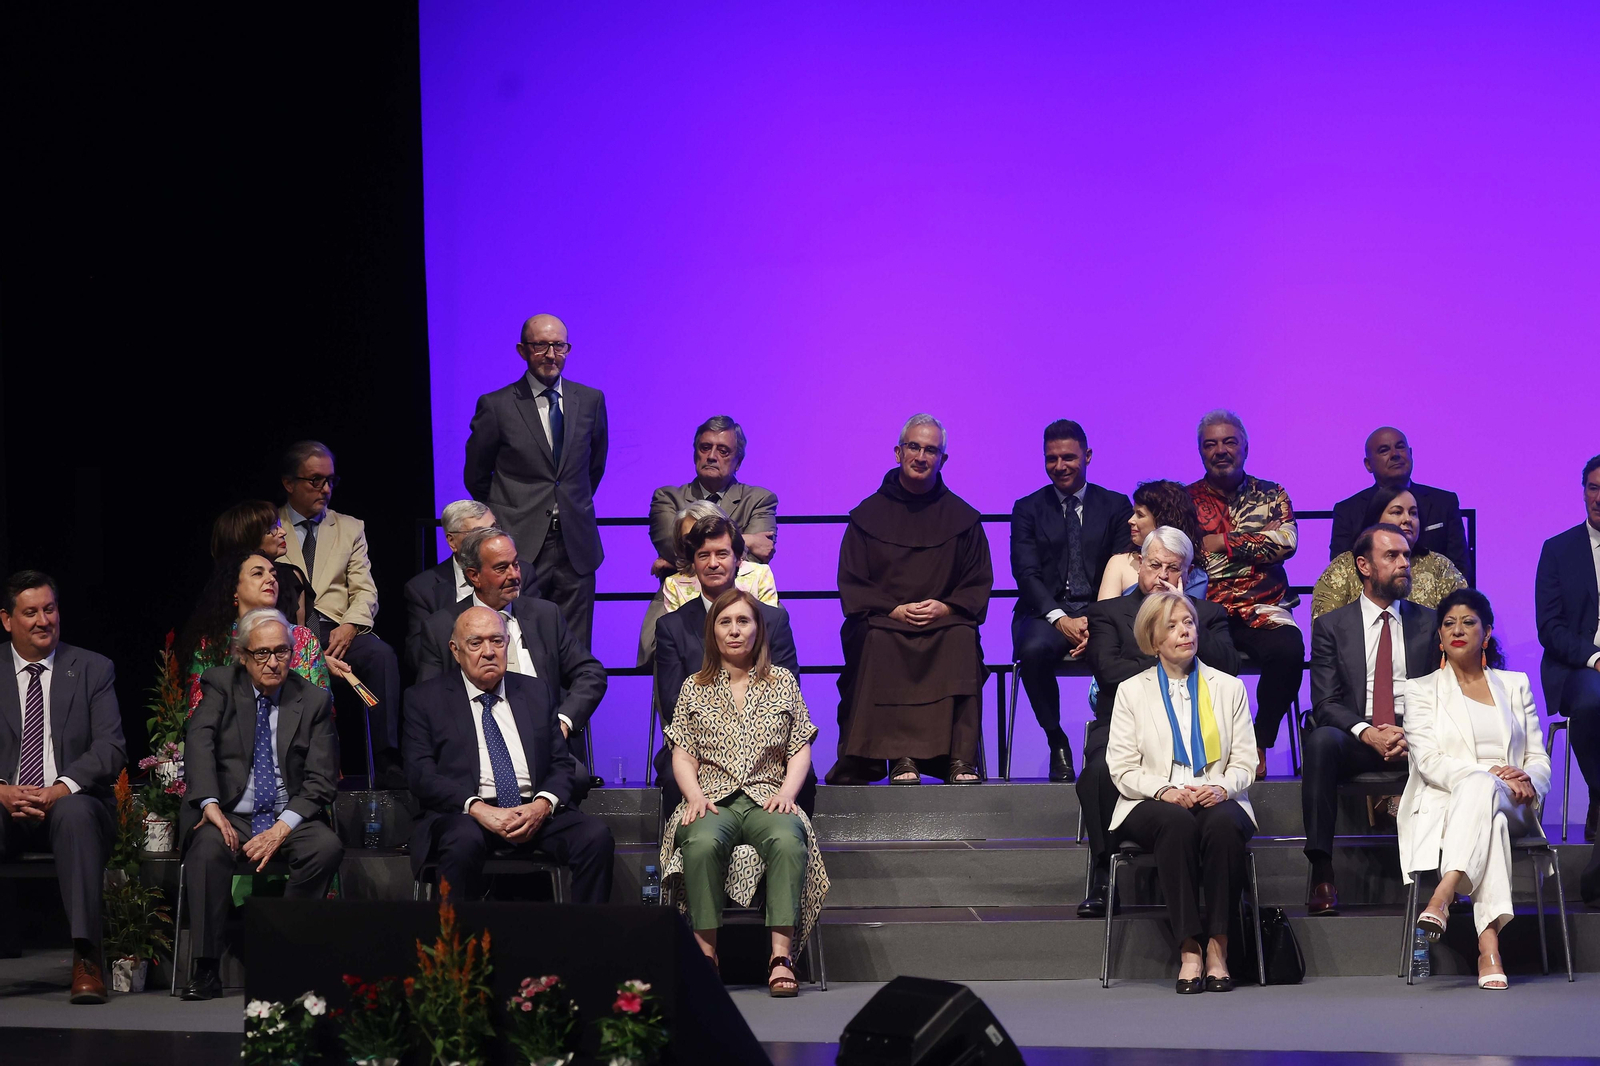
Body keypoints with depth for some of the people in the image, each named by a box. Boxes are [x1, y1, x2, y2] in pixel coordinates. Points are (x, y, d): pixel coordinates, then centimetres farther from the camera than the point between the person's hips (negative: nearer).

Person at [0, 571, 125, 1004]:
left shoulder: (93, 669, 8)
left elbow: (111, 749, -3)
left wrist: (60, 789, -20)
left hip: (72, 804, -1)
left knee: (76, 813, -37)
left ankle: (86, 959, -40)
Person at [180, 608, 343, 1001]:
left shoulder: (314, 701, 6)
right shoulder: (221, 684, 5)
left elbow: (321, 781, 0)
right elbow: (199, 741, -12)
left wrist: (282, 828, -16)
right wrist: (210, 805, -29)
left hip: (291, 817, 1)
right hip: (232, 816, -1)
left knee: (328, 847, -31)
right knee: (207, 848, -34)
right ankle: (205, 971, -28)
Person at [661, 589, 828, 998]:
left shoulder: (783, 683, 17)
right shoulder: (694, 688, 17)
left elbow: (800, 750, 13)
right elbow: (682, 753, 11)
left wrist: (787, 792, -6)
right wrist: (695, 795, -9)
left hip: (766, 798, 0)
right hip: (713, 799, 0)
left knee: (787, 840, -37)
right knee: (702, 842, -37)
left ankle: (781, 956, -42)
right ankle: (706, 954, -36)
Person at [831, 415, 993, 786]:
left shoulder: (962, 517, 14)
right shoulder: (869, 514, 12)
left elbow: (978, 585, 10)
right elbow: (851, 585, 6)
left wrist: (945, 607, -10)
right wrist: (894, 610, -11)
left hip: (944, 621, 1)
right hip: (883, 620, 0)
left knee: (962, 639, -34)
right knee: (875, 642, -35)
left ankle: (960, 759, -37)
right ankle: (902, 758, -39)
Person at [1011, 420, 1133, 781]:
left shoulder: (1116, 506, 12)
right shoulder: (1027, 509, 11)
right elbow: (1026, 574, -1)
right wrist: (1060, 619, -19)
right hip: (1045, 612, 0)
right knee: (1033, 650, -36)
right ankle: (1056, 741, -16)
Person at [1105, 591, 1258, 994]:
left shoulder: (1229, 688, 16)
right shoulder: (1132, 692, 12)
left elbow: (1244, 762, 9)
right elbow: (1122, 768, 3)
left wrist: (1221, 787, -14)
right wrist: (1165, 791, -15)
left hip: (1216, 799, 1)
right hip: (1153, 805, -1)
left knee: (1224, 823, -36)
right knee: (1176, 823, -37)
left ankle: (1218, 945, -34)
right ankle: (1189, 949, -38)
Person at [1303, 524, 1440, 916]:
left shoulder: (1429, 623, 16)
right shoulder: (1331, 626, 11)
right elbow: (1325, 703, 1)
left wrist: (1415, 735, -14)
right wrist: (1367, 732, -19)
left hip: (1415, 738, 0)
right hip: (1355, 738, 0)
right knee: (1321, 740, -35)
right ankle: (1321, 875, -36)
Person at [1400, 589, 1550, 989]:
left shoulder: (1515, 685, 23)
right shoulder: (1422, 689, 15)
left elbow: (1540, 759, 15)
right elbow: (1428, 760, -1)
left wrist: (1527, 781, -12)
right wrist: (1488, 773, -18)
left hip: (1509, 805, 1)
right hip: (1443, 803, -1)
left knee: (1481, 789, -39)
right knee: (1483, 802, -41)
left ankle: (1442, 898, -59)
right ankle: (1489, 946, -57)